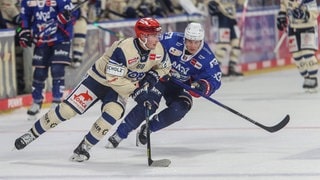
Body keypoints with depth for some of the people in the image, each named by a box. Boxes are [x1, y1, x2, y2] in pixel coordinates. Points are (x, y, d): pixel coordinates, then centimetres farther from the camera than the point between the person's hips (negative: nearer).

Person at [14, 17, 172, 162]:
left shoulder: (158, 50, -15)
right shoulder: (123, 49, -34)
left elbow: (164, 67, 6)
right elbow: (114, 78, -33)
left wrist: (153, 76, -13)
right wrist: (135, 91, -34)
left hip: (121, 86, 4)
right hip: (100, 78, -4)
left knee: (113, 112, -25)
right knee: (68, 108, -7)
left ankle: (84, 147, -9)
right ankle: (32, 134, 9)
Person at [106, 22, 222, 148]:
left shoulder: (207, 57, -20)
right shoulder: (172, 40, -25)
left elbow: (215, 80, -17)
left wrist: (203, 86, -38)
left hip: (181, 85, 2)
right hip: (159, 77, -2)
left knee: (178, 110, -23)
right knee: (149, 104, -23)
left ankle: (147, 129, 0)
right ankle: (119, 134, -13)